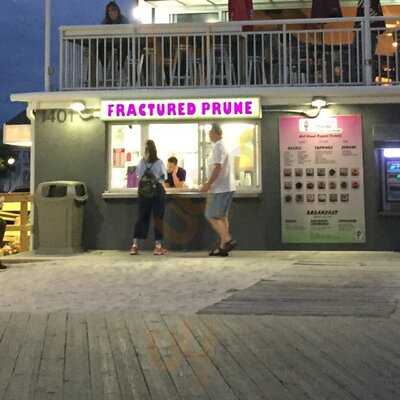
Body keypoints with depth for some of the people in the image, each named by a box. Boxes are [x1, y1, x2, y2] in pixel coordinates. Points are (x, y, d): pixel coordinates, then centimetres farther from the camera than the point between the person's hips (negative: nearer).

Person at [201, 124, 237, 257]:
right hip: (226, 187, 10)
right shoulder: (222, 146, 18)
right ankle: (223, 246, 12)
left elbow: (218, 167, -22)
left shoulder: (218, 147, -13)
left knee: (211, 216, -7)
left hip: (220, 188, -10)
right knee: (221, 216, 11)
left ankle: (227, 240, -14)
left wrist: (208, 184, -20)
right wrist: (210, 184, 25)